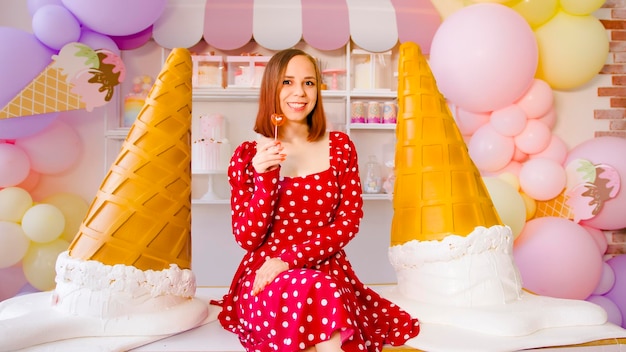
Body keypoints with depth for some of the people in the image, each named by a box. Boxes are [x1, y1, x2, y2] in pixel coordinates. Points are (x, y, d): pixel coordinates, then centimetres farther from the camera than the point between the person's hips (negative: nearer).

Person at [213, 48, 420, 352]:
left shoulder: (340, 146, 5)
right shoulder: (247, 154, 2)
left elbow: (349, 222, -1)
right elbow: (247, 239, -3)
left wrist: (289, 259, -13)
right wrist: (265, 178, -18)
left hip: (330, 274, 1)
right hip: (265, 282, -1)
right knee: (321, 292, -34)